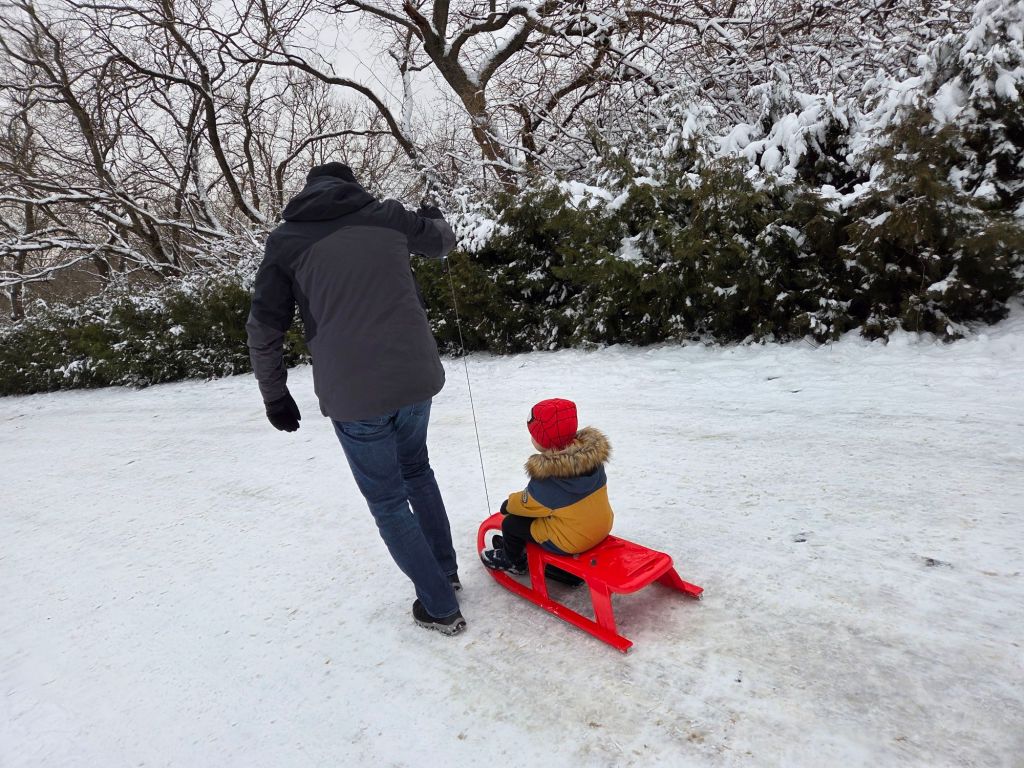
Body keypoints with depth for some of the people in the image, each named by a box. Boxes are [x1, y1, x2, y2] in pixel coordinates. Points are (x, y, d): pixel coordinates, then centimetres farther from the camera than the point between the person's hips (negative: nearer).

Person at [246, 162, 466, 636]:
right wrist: (434, 218, 49)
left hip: (353, 394, -3)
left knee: (388, 500, 14)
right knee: (415, 469, 28)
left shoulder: (286, 239, 2)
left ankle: (440, 607, 22)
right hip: (415, 377, 3)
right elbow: (442, 242, 26)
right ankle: (445, 569, 39)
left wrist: (274, 395, 15)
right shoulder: (386, 216, 7)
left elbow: (264, 329, 2)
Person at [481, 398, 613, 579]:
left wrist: (508, 504, 11)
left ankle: (513, 561, 38)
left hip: (570, 541, -7)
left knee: (510, 523, 9)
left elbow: (525, 504, -11)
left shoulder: (547, 481, -28)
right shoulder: (593, 453, -9)